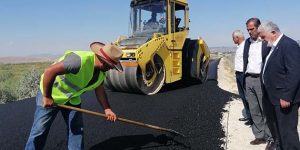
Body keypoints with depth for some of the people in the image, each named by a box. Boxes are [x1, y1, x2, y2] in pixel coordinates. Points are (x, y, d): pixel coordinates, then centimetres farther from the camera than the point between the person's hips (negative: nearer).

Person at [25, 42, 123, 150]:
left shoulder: (101, 72, -8)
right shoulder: (80, 60, -36)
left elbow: (99, 90, 5)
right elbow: (50, 71, -37)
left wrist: (107, 109, -3)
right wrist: (47, 97, -28)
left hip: (72, 98, 7)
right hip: (50, 94, -6)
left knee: (77, 129, 6)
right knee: (39, 131, 0)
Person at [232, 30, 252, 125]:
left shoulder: (245, 46, -16)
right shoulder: (239, 46, 13)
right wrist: (237, 72, 13)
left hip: (244, 74, -10)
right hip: (239, 74, 10)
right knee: (242, 95, 16)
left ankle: (251, 117, 13)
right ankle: (247, 115, 28)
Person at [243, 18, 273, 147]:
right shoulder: (248, 42, 13)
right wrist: (244, 79, 13)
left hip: (261, 80, -6)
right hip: (249, 79, 6)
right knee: (254, 111, 11)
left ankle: (270, 138, 15)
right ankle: (260, 136, 23)